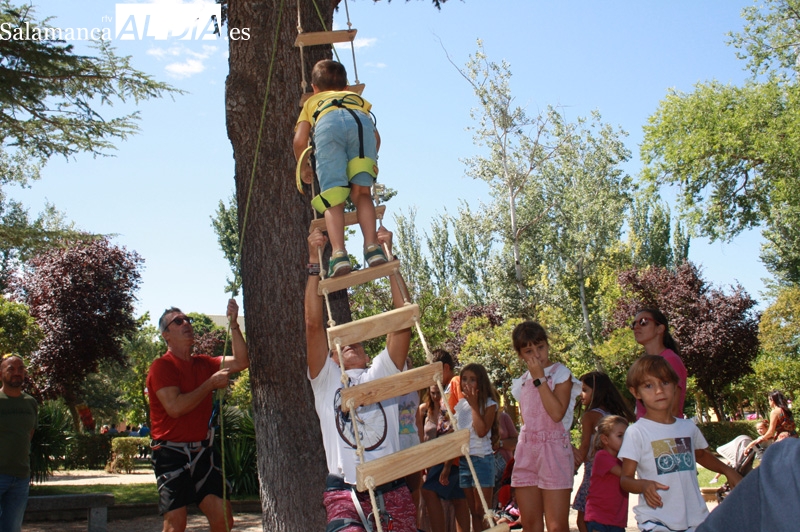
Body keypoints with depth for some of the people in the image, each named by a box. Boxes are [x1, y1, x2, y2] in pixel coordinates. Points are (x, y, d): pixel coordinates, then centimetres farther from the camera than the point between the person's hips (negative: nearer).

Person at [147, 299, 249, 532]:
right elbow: (175, 407, -20)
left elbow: (241, 362, 4)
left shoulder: (203, 364, 12)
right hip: (172, 454, -6)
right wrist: (211, 383, -14)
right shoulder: (161, 366, -8)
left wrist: (233, 324, -3)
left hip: (203, 451, 6)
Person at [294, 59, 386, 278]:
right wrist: (369, 160, 48)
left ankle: (339, 253, -20)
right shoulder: (357, 98, 45)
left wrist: (304, 168, 39)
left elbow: (300, 141, 23)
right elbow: (375, 135, 31)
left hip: (328, 124, -1)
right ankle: (372, 247, -9)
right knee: (361, 192, 7)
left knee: (333, 198, -4)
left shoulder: (311, 102, 40)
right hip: (361, 121, 2)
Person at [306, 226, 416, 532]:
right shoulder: (326, 378, 12)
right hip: (345, 489, -3)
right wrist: (314, 262, -1)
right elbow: (314, 324, 0)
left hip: (391, 487, 3)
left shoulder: (382, 373, 17)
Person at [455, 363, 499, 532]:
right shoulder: (460, 404, 11)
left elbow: (482, 431, -20)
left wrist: (474, 404, -15)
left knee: (482, 512, -4)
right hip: (462, 460, 5)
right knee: (474, 512, 10)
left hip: (481, 459, -5)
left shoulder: (489, 404, -5)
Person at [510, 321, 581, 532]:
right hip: (526, 451, 6)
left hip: (554, 450, -6)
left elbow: (557, 413, -17)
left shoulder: (560, 373, -2)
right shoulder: (522, 382, 14)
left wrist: (539, 378, -14)